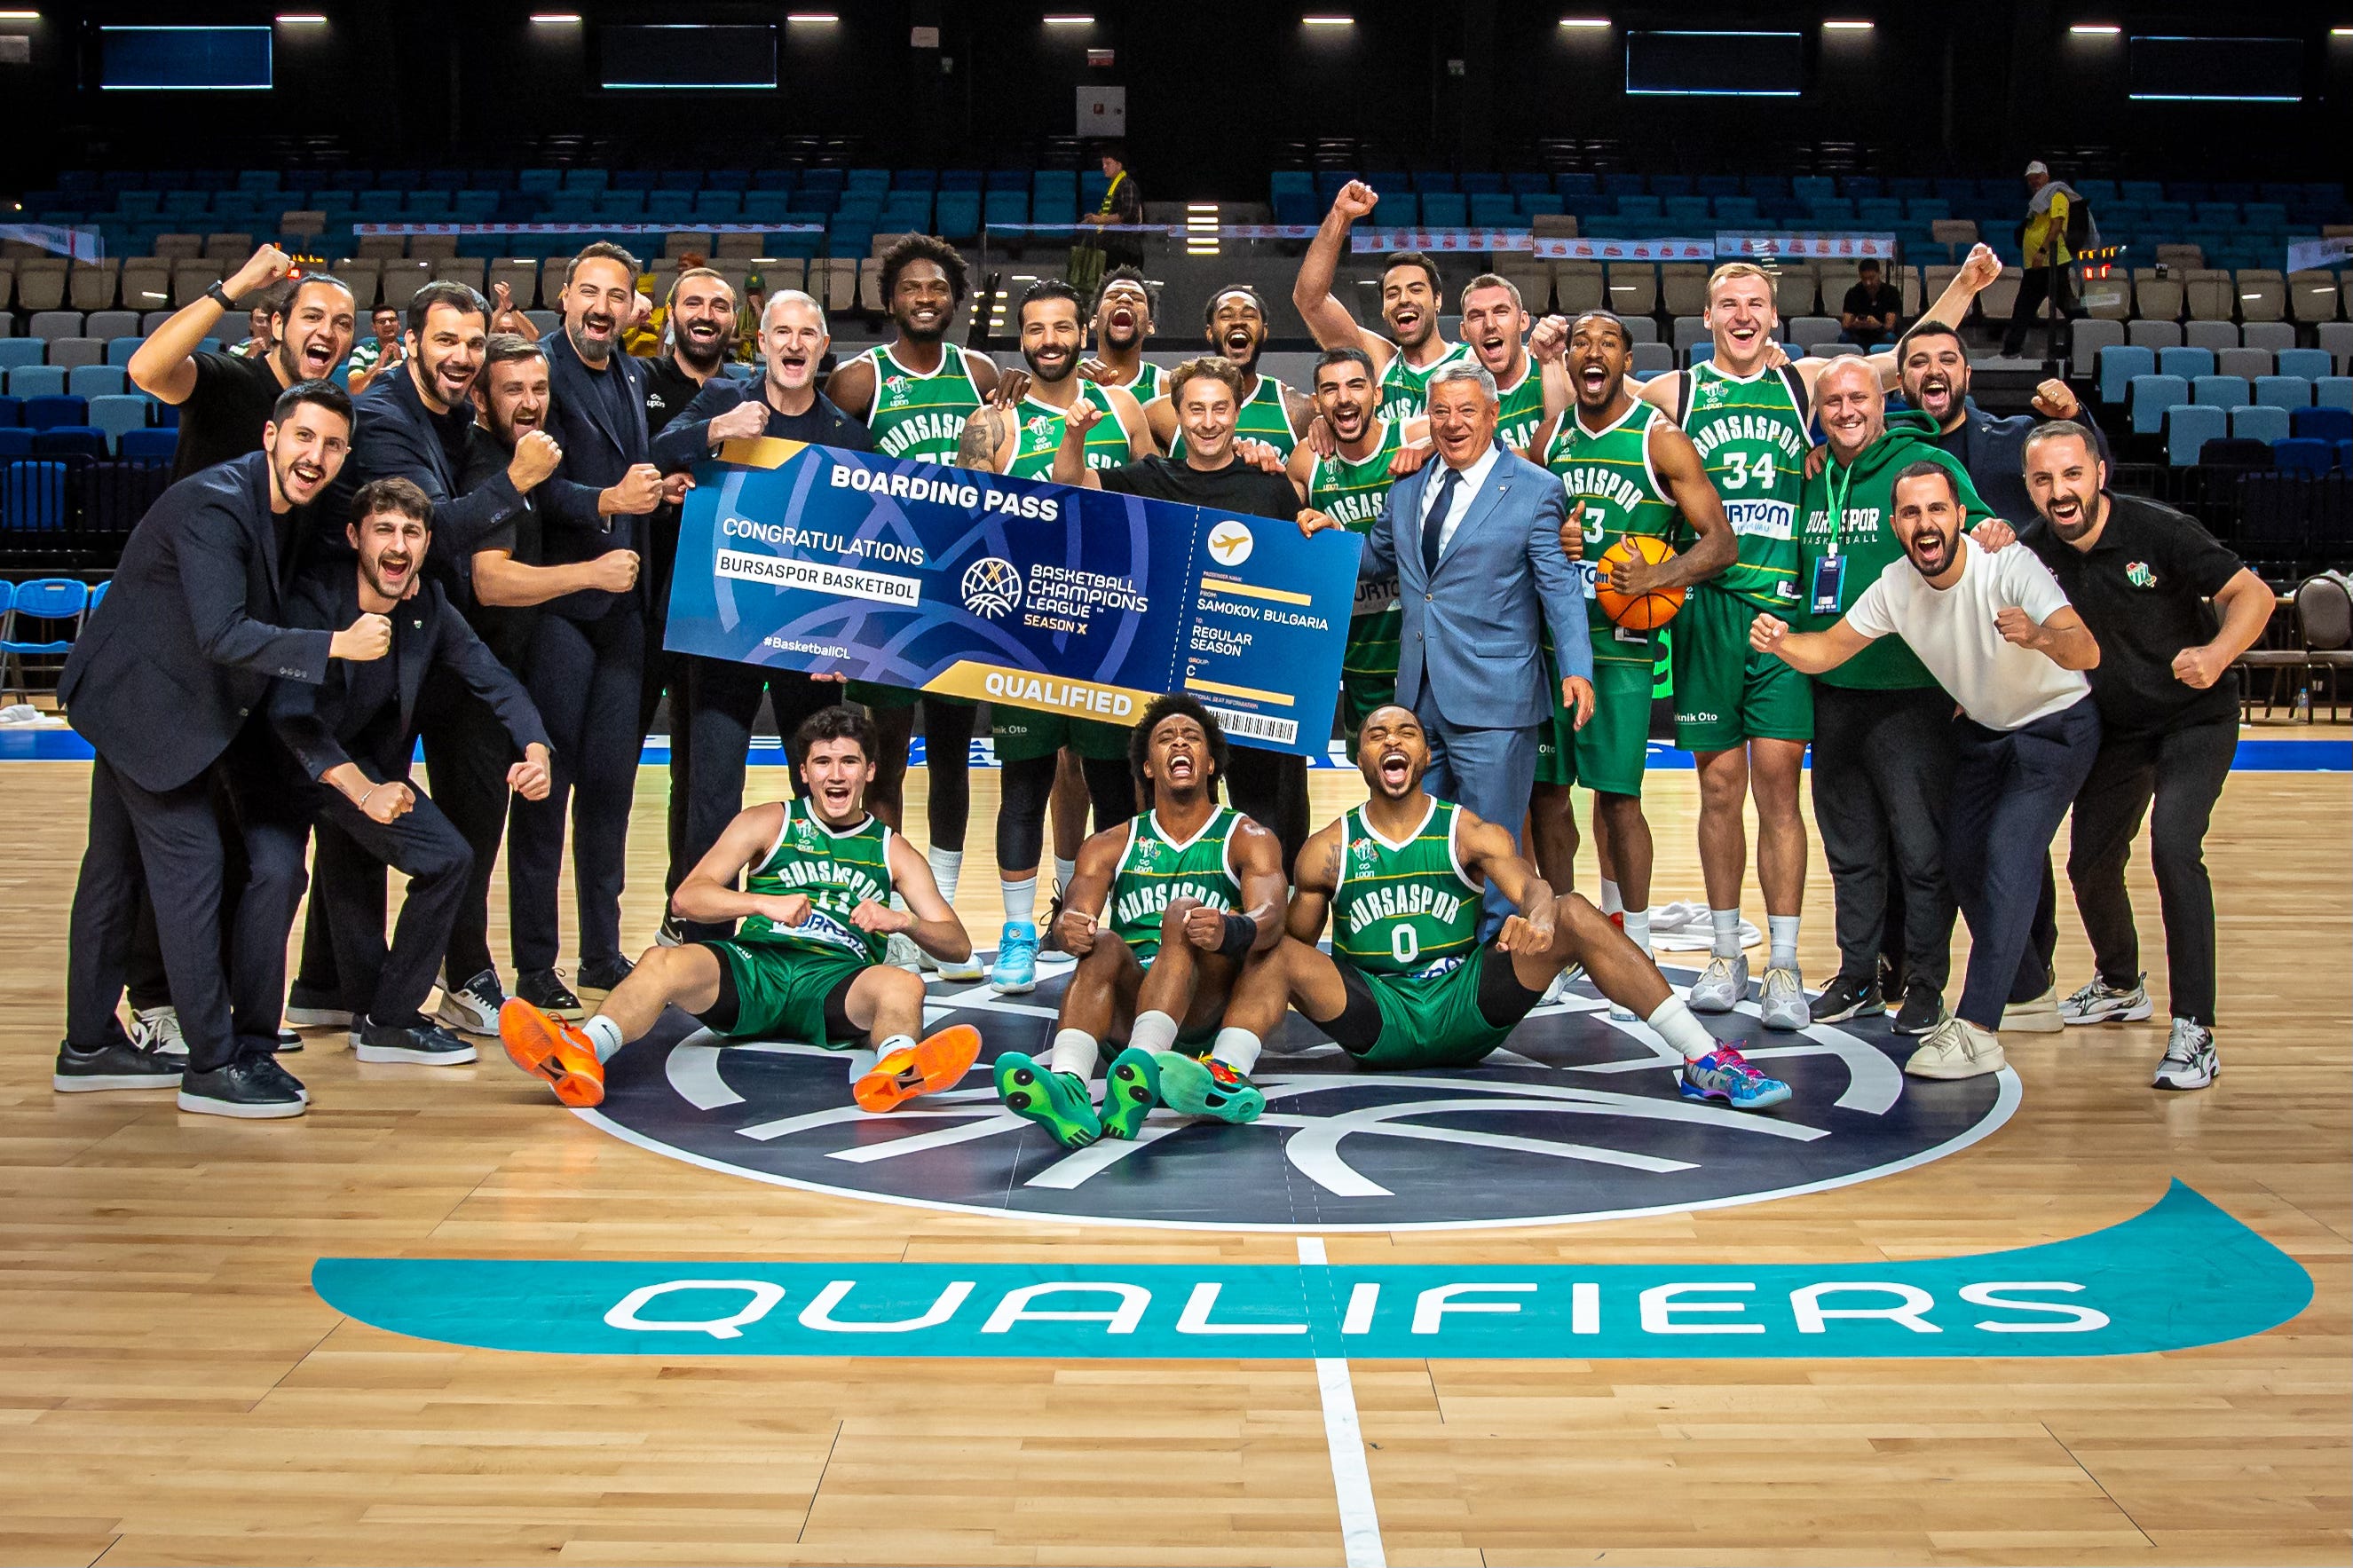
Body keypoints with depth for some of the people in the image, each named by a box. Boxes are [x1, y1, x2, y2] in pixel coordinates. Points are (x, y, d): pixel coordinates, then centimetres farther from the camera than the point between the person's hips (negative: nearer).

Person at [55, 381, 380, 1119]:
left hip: (195, 700, 9)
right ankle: (214, 1066, -2)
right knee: (194, 870, -9)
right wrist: (338, 644, -37)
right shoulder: (212, 506, -26)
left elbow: (270, 617, 13)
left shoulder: (290, 512, 1)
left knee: (116, 864, 17)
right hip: (143, 699, -9)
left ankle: (89, 1048, 28)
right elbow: (223, 635, -34)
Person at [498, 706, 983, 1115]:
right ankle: (581, 1055, -58)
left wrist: (905, 921, -9)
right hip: (754, 967, 0)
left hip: (836, 984, 0)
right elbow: (687, 898, 4)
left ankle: (894, 1071, -69)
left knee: (902, 985, -34)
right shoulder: (769, 823, 16)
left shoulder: (893, 852, 19)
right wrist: (764, 903, -14)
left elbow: (958, 945, 12)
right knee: (663, 962, -29)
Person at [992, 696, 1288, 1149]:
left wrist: (1229, 932, -35)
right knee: (1103, 945, -28)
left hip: (1208, 1010, -2)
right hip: (1127, 1009, 2)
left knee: (1185, 914, -28)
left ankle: (1139, 1075, -56)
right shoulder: (1110, 846, 18)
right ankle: (1068, 1085, -58)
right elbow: (1073, 916, 0)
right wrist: (1071, 932, -27)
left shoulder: (1247, 839, 11)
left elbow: (1270, 918, -10)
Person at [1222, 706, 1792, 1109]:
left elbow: (1534, 890, -15)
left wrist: (1538, 919, -39)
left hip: (1467, 1010, 0)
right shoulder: (1328, 851, 5)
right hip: (1376, 1018, 0)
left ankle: (1704, 1062, -23)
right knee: (1276, 951, -24)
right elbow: (1294, 942, 9)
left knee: (1572, 914, -18)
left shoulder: (1470, 834, 3)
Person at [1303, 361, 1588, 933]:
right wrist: (1333, 534, 8)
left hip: (1492, 700, -6)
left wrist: (1577, 668, -18)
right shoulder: (1407, 486, 13)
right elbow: (1379, 558, 28)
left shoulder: (1535, 489, -3)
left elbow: (1558, 586, -6)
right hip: (1417, 696, 6)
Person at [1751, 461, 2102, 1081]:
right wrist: (1781, 643, -30)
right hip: (1983, 728, 7)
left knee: (2007, 861, -20)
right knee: (1962, 861, 10)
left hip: (2056, 724, -7)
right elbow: (1829, 649, -8)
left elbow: (2086, 650, -44)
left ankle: (1976, 1032, -22)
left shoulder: (2010, 566, -32)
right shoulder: (1896, 586, -14)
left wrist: (2041, 638, -67)